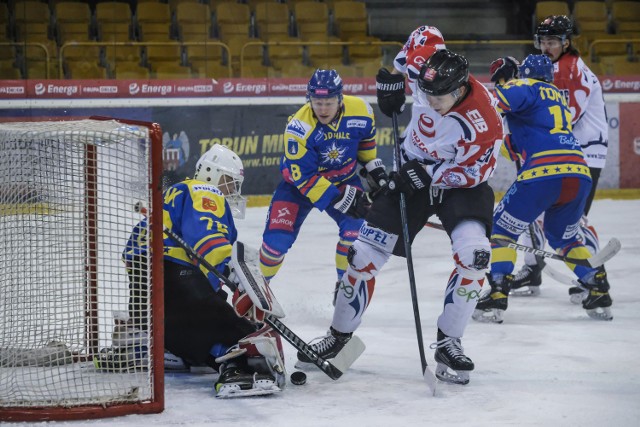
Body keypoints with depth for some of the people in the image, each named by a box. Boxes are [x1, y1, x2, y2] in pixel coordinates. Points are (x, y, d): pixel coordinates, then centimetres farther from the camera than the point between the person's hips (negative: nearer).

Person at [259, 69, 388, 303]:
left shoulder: (360, 110, -21)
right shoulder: (298, 127, -32)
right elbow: (304, 178, -30)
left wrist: (376, 169, 6)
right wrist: (341, 199, -35)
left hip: (344, 179, 3)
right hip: (299, 181, -2)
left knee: (356, 227, -20)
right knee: (277, 238, -11)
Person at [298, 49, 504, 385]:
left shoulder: (483, 123, -33)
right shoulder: (426, 67, -21)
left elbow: (474, 172, -21)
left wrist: (428, 175, -27)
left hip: (459, 182, -4)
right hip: (412, 170, 4)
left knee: (474, 254, -27)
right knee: (364, 253, 0)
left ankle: (448, 343, -12)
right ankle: (339, 334, 18)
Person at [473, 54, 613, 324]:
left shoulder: (528, 87, 10)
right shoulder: (557, 97, 32)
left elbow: (501, 99, -14)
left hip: (544, 173, -7)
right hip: (580, 175, 7)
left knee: (501, 229, 7)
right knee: (563, 238, 28)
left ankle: (497, 298, -5)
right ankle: (599, 294, 20)